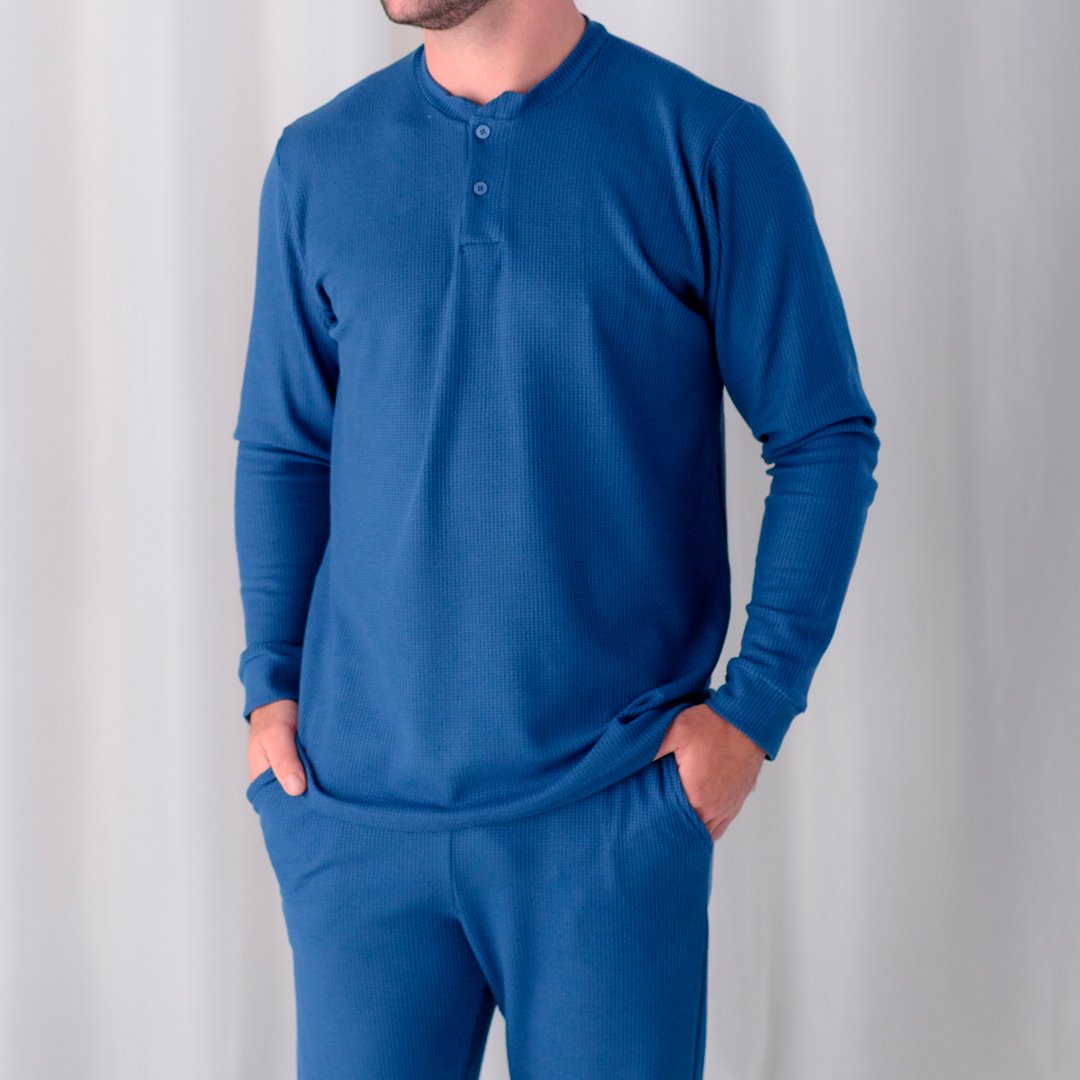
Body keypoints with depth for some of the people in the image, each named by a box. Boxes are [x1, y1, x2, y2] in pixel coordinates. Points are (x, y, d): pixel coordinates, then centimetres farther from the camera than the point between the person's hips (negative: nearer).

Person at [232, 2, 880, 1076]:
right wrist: (269, 683, 4)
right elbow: (282, 446, 13)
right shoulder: (317, 162, 6)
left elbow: (826, 440, -1)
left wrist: (757, 705, -8)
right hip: (358, 797, 3)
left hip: (612, 799, -2)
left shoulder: (710, 146, -4)